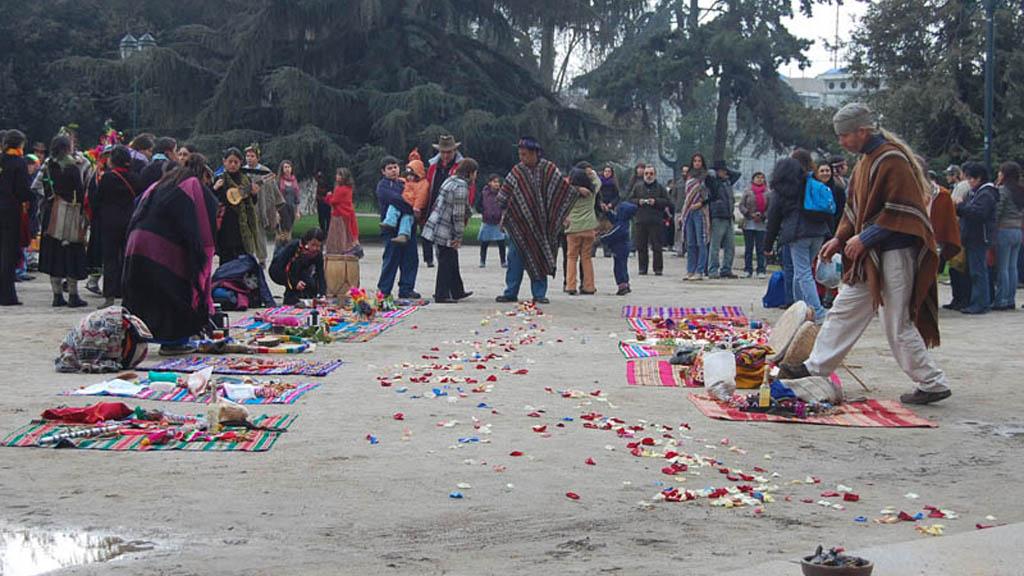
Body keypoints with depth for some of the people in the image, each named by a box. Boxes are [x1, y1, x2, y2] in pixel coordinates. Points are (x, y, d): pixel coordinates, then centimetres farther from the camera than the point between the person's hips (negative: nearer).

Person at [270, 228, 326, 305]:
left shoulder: (318, 254, -20)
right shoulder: (293, 246, -32)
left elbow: (320, 275, -27)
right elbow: (278, 268, -33)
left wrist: (322, 294, -44)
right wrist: (294, 282, -46)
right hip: (277, 272, -4)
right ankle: (290, 298, -28)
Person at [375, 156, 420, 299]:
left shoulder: (404, 183, 21)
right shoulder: (382, 186, -1)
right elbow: (395, 199, -16)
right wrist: (412, 208, -20)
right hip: (392, 228, -7)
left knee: (410, 259, 4)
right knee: (391, 259, -5)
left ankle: (406, 289, 10)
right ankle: (383, 290, 3)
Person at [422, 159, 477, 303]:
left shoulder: (450, 180, 11)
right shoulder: (461, 187, -18)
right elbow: (458, 215, -19)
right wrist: (459, 236, -12)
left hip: (436, 225, 10)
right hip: (445, 230, -10)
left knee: (452, 260, 18)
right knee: (446, 262, -1)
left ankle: (457, 292, 27)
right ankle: (441, 295, 4)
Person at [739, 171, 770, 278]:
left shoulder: (768, 193, 5)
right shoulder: (748, 192, 5)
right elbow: (741, 206, 2)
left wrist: (763, 216, -11)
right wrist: (750, 214, -10)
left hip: (762, 225, 0)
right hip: (748, 224, 0)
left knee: (761, 249, -1)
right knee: (748, 248, 3)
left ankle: (761, 270, 2)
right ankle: (748, 270, 7)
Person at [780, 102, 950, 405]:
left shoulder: (892, 160, -16)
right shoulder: (866, 160, 13)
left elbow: (901, 210, -21)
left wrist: (865, 238, -18)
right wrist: (840, 238, 10)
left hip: (894, 254, -9)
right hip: (869, 255, 9)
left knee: (897, 324, -4)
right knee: (844, 312, 13)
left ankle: (932, 384, 7)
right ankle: (816, 367, 21)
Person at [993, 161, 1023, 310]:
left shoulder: (1003, 190, -12)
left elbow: (996, 212, -15)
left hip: (1004, 231, -7)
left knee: (1002, 267, -3)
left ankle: (1001, 301, -1)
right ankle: (1011, 299, 12)